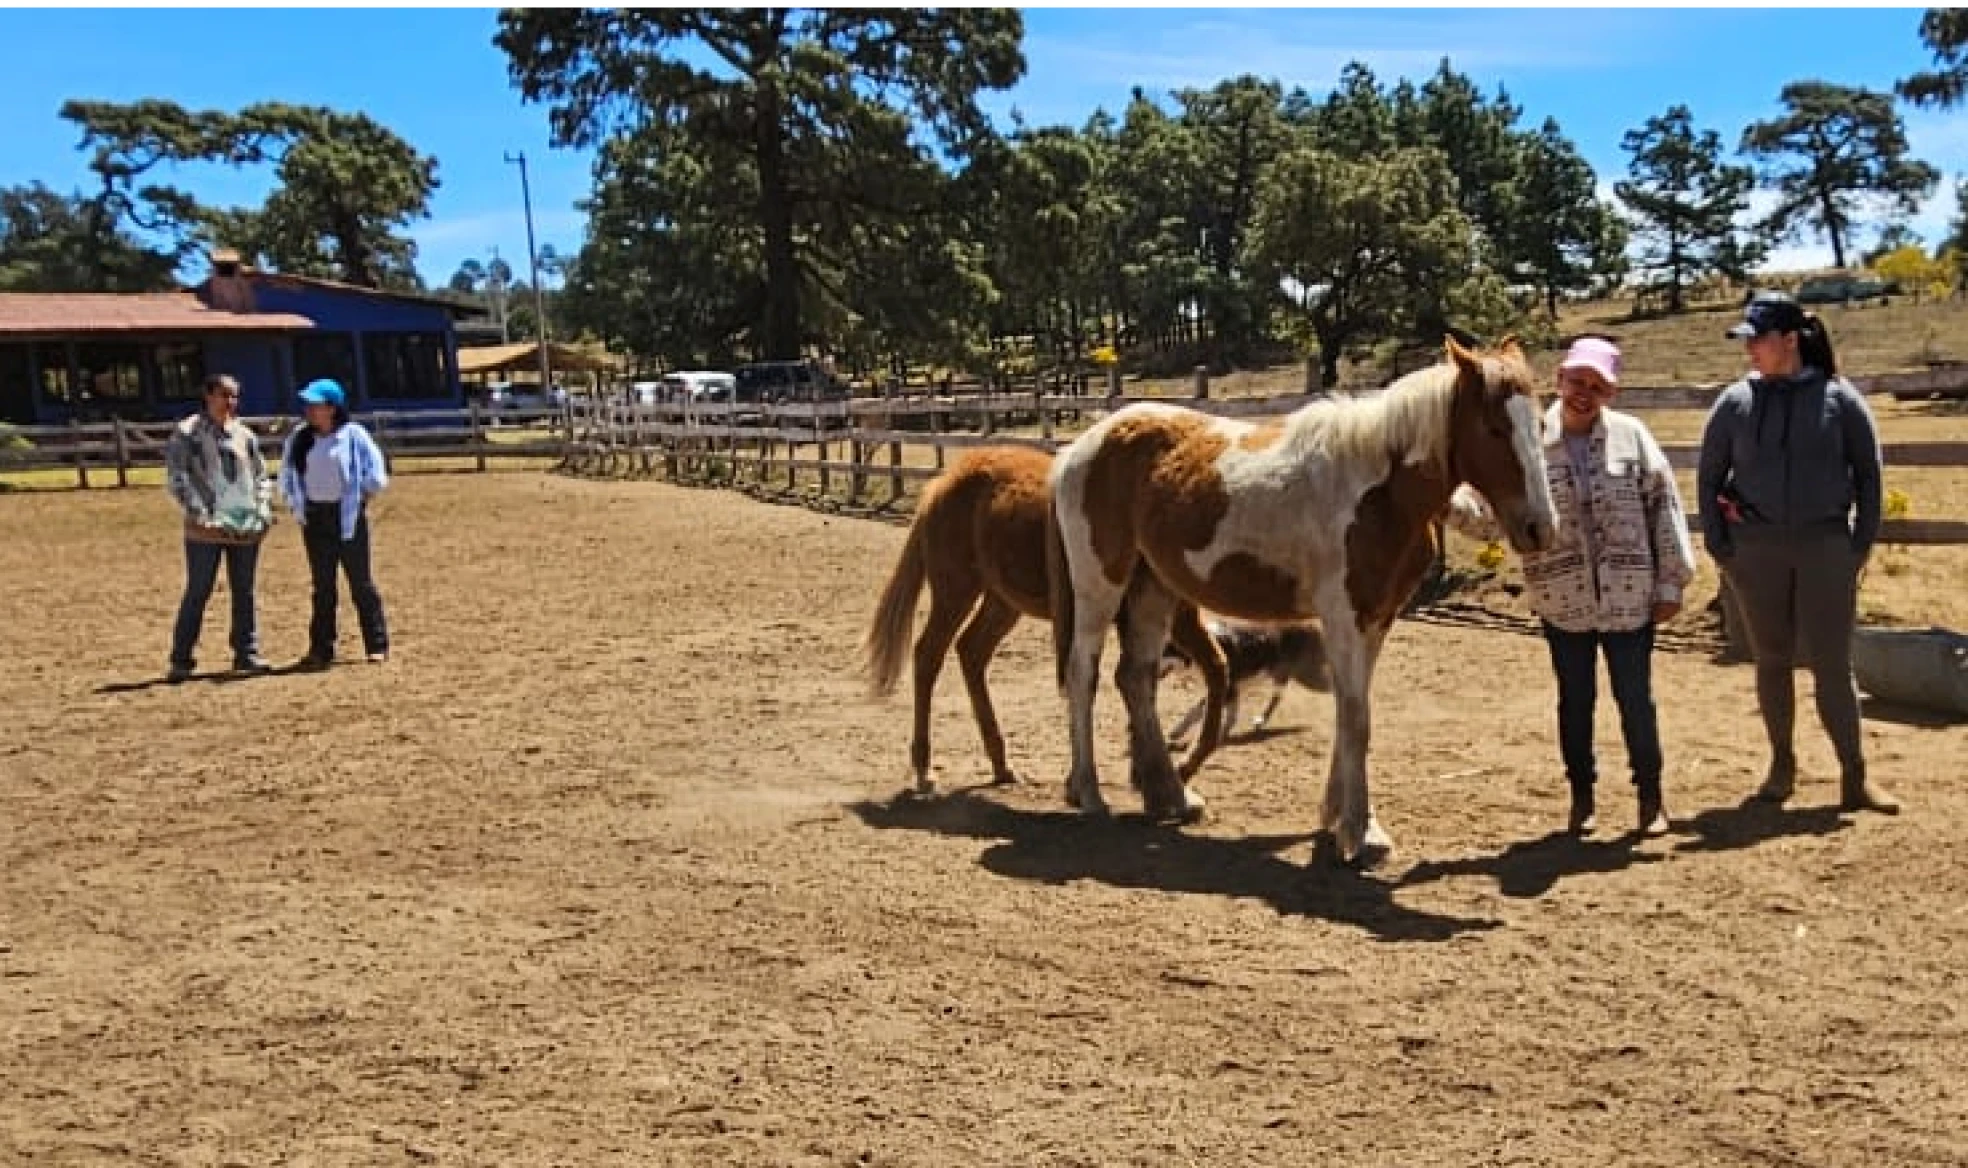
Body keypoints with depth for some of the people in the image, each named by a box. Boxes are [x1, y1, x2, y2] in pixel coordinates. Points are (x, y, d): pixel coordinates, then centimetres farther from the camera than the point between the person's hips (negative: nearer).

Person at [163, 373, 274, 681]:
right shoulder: (186, 433, -2)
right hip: (206, 529, -4)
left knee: (244, 593, 10)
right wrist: (200, 514, -15)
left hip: (247, 528, 5)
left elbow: (261, 476, 19)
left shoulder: (245, 434, 13)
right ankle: (181, 659, 5)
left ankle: (247, 653, 19)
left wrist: (263, 510, 6)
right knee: (197, 593, -2)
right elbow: (176, 479, -8)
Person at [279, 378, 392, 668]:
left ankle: (377, 645, 9)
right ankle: (321, 648, 15)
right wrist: (297, 504, 5)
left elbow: (375, 475, -4)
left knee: (361, 581, 1)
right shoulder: (299, 439, 5)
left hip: (348, 515, -4)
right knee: (322, 585, 9)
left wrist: (358, 497, -7)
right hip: (315, 517, 4)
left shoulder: (354, 435, -7)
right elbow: (287, 477, 15)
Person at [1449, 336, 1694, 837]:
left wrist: (1671, 581, -2)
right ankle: (1582, 796, 28)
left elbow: (1664, 507, 0)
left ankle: (1650, 795, 26)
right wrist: (1449, 501, -25)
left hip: (1629, 598, 0)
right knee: (1575, 701, 13)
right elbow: (1489, 515, -5)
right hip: (1563, 601, 1)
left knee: (1636, 700, 8)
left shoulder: (1631, 435, -2)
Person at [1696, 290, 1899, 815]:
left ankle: (1855, 777, 6)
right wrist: (1718, 545, 0)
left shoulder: (1839, 398, -3)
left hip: (1825, 543, -1)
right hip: (1756, 546, 1)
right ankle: (1782, 765, 22)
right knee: (1772, 659, 10)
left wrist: (1863, 544, -3)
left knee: (1832, 662, -1)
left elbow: (1868, 476, 2)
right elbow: (1707, 477, 6)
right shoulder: (1736, 402, 0)